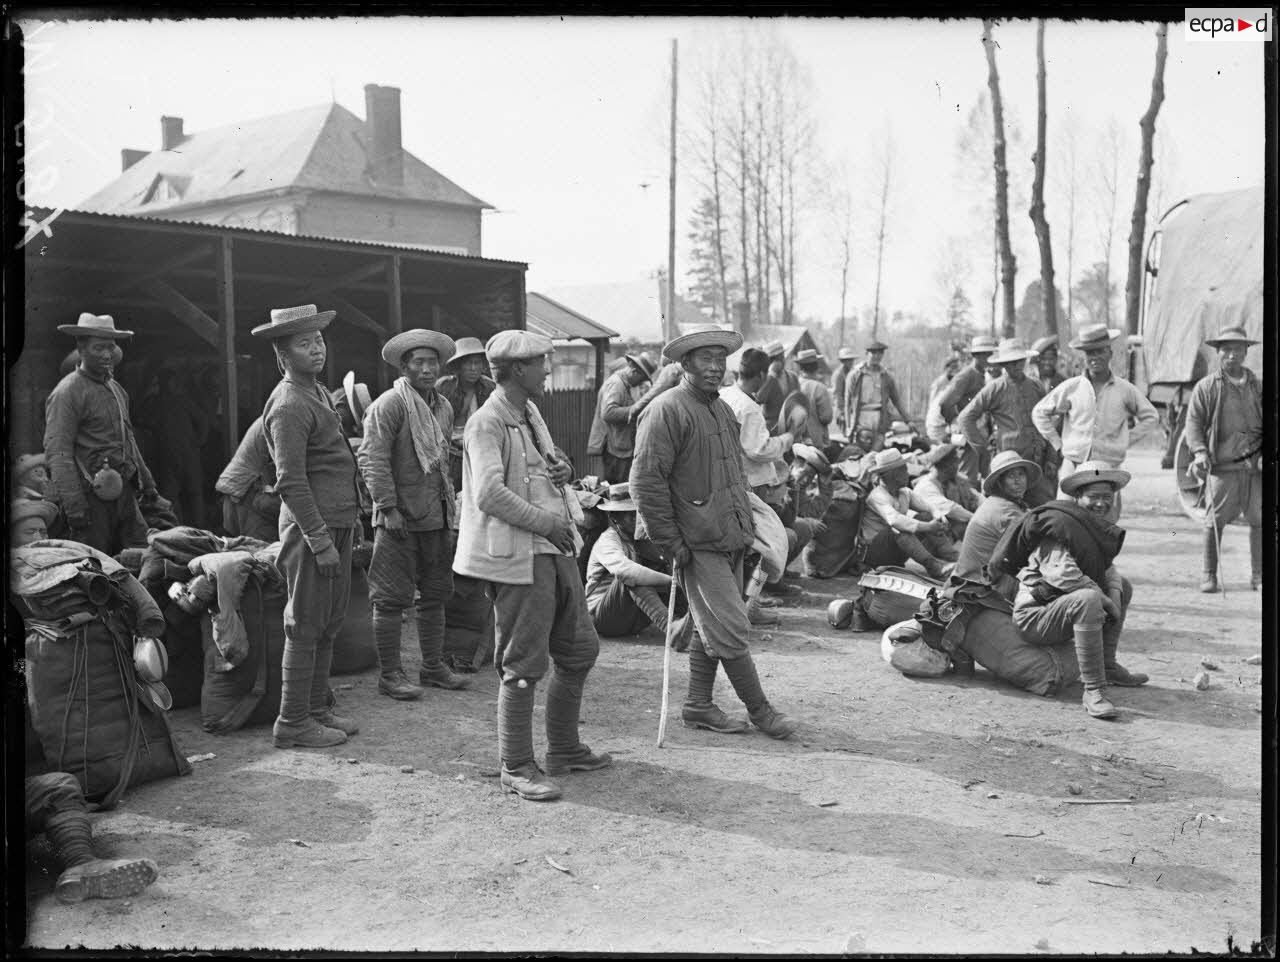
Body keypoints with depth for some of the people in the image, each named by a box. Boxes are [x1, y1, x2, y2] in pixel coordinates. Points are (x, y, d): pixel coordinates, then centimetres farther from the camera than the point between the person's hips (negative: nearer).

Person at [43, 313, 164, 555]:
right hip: (92, 497, -8)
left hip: (125, 494, 8)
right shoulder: (67, 392, -8)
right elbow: (57, 453, -14)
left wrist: (148, 486, 26)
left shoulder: (116, 389, 18)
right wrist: (74, 506, -20)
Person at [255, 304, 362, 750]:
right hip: (311, 527, -10)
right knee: (305, 627, -2)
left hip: (336, 523, 10)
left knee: (328, 624, 15)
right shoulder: (289, 405, -16)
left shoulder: (318, 393, 16)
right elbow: (291, 483, -20)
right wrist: (320, 539, -22)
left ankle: (318, 709, 25)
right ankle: (293, 723, 7)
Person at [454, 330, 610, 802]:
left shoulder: (531, 413, 16)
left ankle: (564, 749, 30)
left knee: (580, 650, 16)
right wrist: (546, 521, -17)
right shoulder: (487, 423, -13)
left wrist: (562, 469, 7)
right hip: (517, 555, -10)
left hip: (555, 550, 10)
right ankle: (516, 768, 10)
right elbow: (489, 494, -24)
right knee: (523, 665, -3)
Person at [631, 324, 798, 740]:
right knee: (732, 630, -4)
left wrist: (746, 524, 17)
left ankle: (698, 706, 25)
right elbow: (646, 480, -17)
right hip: (698, 543, -9)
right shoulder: (666, 410, -13)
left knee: (712, 629, 14)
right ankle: (758, 710, 8)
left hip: (731, 539, 9)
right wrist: (671, 541, -17)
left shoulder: (723, 409, 16)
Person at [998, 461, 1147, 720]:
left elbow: (1107, 568, 16)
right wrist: (1103, 599, -19)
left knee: (1123, 586, 20)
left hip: (1065, 606, 10)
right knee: (1089, 599, -36)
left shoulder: (1098, 527, 13)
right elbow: (1062, 574, -28)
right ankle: (1093, 690, -34)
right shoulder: (1058, 523, -18)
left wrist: (1115, 594, -6)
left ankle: (1107, 666, 21)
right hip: (1035, 615, -10)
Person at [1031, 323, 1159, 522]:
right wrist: (1057, 444, 8)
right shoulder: (1070, 388, 3)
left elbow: (1150, 417, 19)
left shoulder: (1125, 390, 5)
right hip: (1073, 466, 0)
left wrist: (1125, 442, 11)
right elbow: (1039, 412, 13)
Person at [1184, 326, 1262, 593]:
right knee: (1214, 521, -1)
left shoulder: (1258, 386, 12)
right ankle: (1209, 575, 9)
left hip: (1254, 466, 3)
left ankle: (1258, 574, 14)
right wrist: (1199, 451, -13)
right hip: (1220, 465, -3)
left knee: (1259, 519, 3)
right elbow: (1193, 422, 1)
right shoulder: (1206, 387, 4)